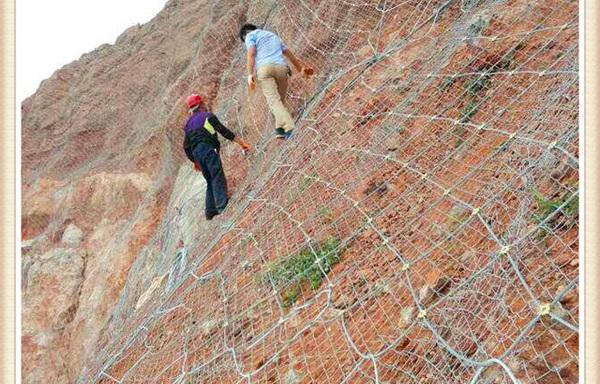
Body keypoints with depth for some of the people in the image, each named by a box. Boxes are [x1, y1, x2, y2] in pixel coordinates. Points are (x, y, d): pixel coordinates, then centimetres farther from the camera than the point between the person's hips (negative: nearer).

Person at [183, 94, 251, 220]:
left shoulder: (189, 124, 24)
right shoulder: (207, 116, 6)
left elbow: (186, 147, 22)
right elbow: (224, 131, -2)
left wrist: (194, 161, 33)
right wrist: (241, 142, 0)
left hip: (197, 153, 7)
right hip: (208, 149, -6)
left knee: (210, 181, 12)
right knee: (218, 177, -15)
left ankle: (210, 210, 6)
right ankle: (222, 204, -30)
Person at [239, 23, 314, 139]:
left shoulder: (250, 35, 17)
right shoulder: (273, 36, 35)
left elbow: (251, 54, -2)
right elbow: (289, 54, 39)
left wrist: (250, 74, -11)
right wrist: (301, 68, 47)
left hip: (264, 68, -5)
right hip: (281, 68, 5)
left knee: (274, 101, -15)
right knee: (279, 100, 16)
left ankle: (289, 127, -33)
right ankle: (280, 129, 0)